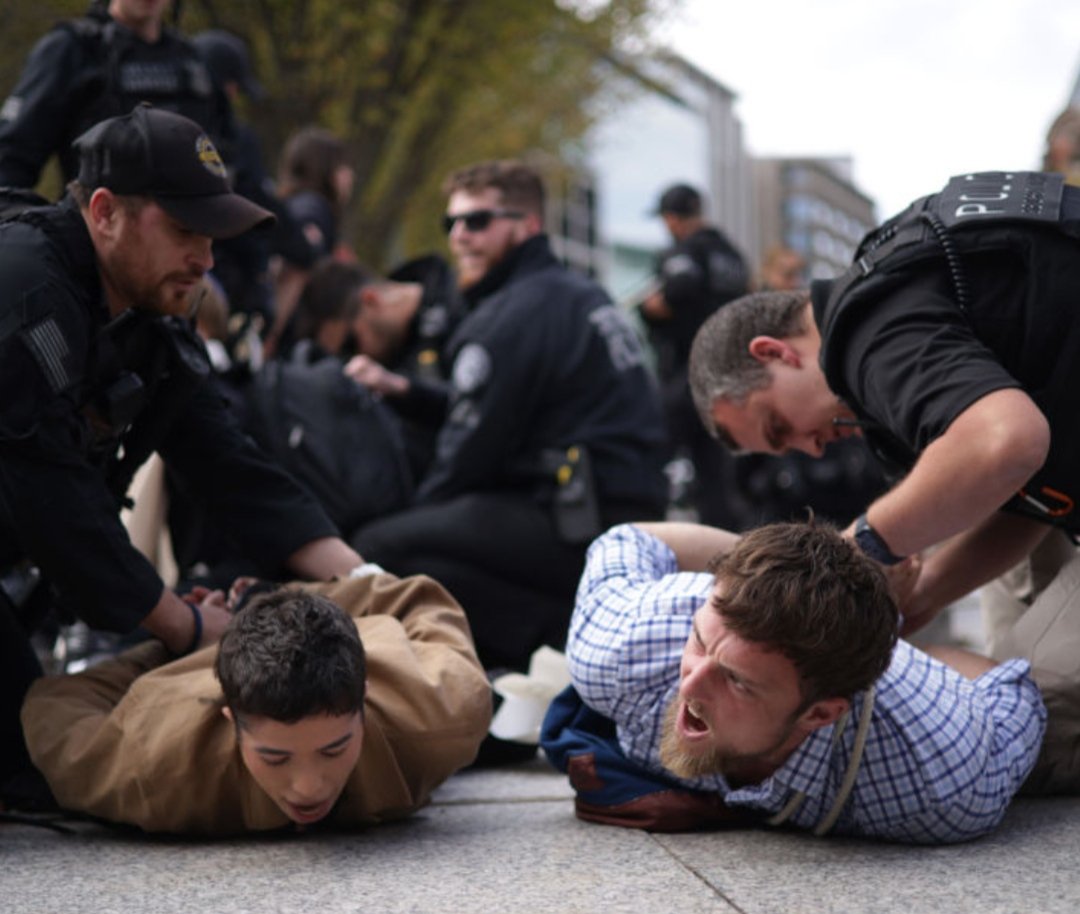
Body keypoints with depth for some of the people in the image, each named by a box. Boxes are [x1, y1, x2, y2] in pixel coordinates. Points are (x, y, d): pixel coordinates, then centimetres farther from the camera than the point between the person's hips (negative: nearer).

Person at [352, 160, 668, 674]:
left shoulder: (511, 317, -10)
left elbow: (470, 453, -9)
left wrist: (412, 516, 7)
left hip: (579, 529, -10)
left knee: (376, 550, -16)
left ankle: (561, 632, -16)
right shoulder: (586, 298, 19)